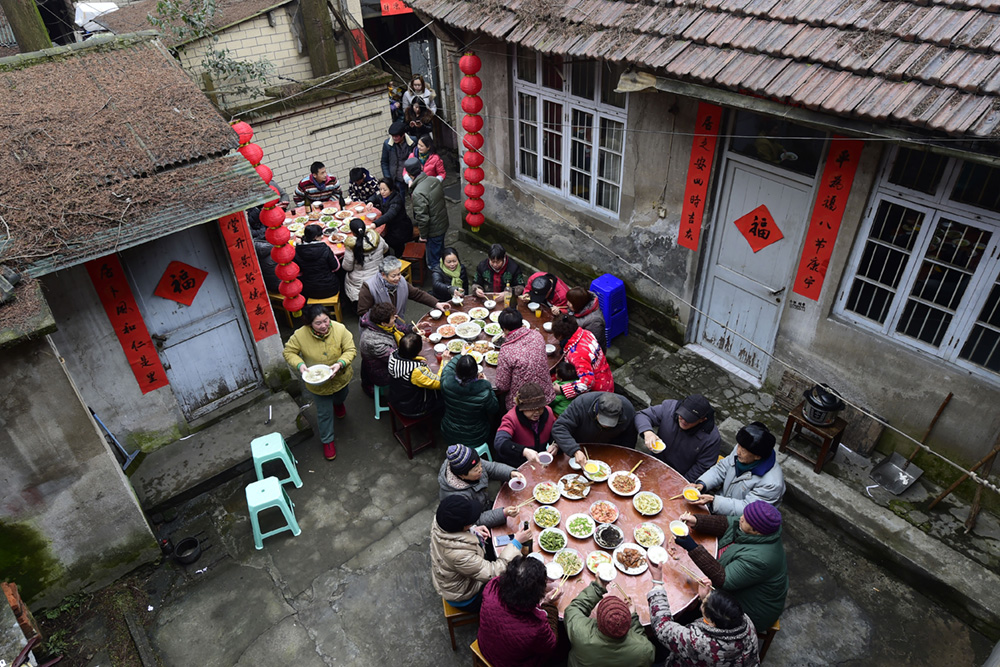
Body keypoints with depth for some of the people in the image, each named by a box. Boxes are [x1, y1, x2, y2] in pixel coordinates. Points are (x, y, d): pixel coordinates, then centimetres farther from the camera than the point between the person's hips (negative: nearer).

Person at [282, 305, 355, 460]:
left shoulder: (339, 329, -27)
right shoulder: (300, 335, -27)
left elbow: (350, 350, -19)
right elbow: (289, 352, -12)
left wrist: (340, 363, -36)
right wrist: (299, 364, -30)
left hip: (340, 378, 2)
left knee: (341, 397, 34)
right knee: (324, 412, 14)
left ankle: (338, 404, 74)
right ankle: (327, 440, 40)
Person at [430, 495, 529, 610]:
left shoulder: (438, 522, -24)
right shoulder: (459, 555, -44)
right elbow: (494, 573, -32)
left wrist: (473, 530, -12)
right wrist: (516, 543, -28)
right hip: (463, 600, -7)